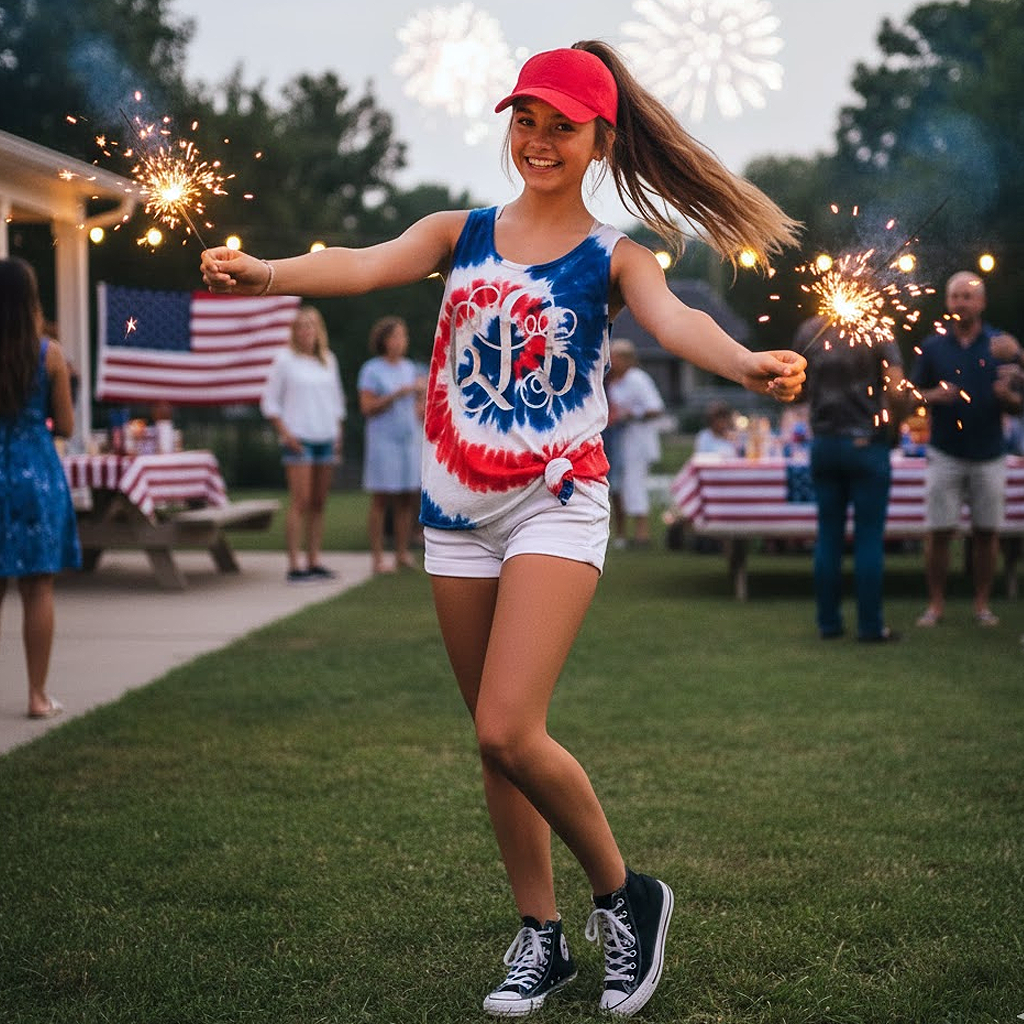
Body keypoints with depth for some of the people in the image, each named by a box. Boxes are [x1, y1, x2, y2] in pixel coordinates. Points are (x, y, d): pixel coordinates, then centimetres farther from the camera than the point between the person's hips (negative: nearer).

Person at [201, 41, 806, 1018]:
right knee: (493, 739, 10)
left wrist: (746, 362, -42)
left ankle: (624, 896, 7)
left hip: (555, 506, -4)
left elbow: (673, 318, -20)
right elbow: (365, 265, -9)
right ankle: (540, 938, 24)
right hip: (458, 508, 4)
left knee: (509, 732, -16)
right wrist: (266, 271, -30)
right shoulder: (460, 234, 8)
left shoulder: (612, 258, 0)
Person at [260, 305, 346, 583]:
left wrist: (338, 434, 12)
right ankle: (294, 565, -11)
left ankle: (314, 562, 11)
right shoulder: (284, 360, -1)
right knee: (300, 502, -11)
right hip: (298, 440, -5)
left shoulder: (328, 360, 13)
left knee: (319, 503, 6)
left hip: (326, 439, 5)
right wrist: (285, 433, -9)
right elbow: (269, 401, 0)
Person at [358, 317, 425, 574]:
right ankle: (378, 559, -1)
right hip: (383, 443, -5)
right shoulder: (371, 370, -4)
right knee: (380, 502, -4)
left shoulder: (410, 368, 12)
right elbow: (367, 408, -12)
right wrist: (397, 394, -17)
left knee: (407, 501, 3)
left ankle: (403, 554, 9)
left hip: (409, 441, 5)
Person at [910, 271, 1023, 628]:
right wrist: (935, 395, -13)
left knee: (987, 531, 3)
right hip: (945, 454, 0)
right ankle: (936, 603, 7)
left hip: (989, 455, 0)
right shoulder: (932, 347, 5)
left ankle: (982, 604, 14)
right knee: (939, 531, -2)